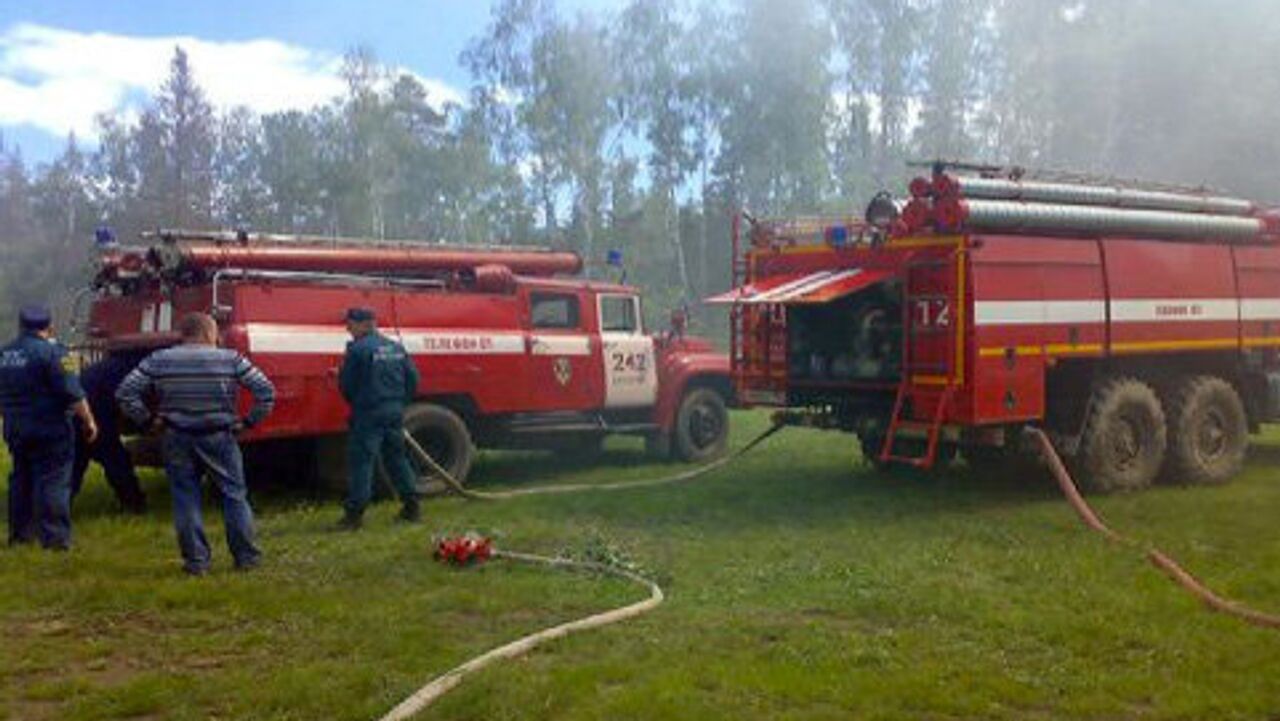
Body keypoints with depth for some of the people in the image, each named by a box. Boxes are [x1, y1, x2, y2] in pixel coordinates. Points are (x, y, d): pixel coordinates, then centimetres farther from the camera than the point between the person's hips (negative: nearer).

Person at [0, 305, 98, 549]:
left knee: (21, 480, 17)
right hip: (50, 431, -7)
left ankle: (20, 533, 24)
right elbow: (73, 393, -18)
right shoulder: (52, 352, -13)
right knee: (53, 482, -3)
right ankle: (55, 537, -4)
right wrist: (88, 420, -11)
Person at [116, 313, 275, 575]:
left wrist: (148, 420, 5)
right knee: (234, 496, 10)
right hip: (219, 437, -1)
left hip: (177, 439, 1)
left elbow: (125, 393, -2)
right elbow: (266, 391, -9)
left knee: (185, 499, 10)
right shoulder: (231, 359, -4)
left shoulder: (157, 361, 1)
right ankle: (246, 556, 15)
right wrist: (249, 421, 0)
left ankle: (196, 560, 11)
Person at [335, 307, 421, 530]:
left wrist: (355, 402, 12)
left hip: (369, 413, -7)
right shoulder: (396, 347, 9)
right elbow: (412, 379, 10)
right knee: (396, 457, 16)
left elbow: (346, 384, -7)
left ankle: (354, 513, -2)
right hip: (395, 412, 7)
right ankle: (412, 506, 20)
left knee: (361, 461, -2)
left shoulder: (358, 349, -12)